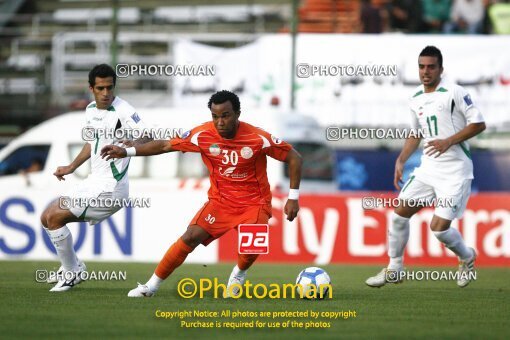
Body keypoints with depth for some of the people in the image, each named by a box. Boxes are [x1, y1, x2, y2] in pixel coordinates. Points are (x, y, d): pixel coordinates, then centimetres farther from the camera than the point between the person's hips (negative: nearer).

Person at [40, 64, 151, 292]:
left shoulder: (123, 111, -18)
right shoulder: (91, 110, 9)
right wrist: (71, 168, 25)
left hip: (110, 187, -9)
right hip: (94, 182, 9)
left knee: (54, 217, -13)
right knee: (46, 218, 13)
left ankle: (72, 273, 2)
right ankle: (72, 267, 26)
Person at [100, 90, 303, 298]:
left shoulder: (257, 138, -19)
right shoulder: (203, 135, -13)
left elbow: (294, 158, -9)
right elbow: (165, 145, -3)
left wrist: (293, 198, -11)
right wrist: (127, 152, -9)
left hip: (254, 203, -2)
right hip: (220, 200, 2)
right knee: (191, 237, -16)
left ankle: (239, 274, 7)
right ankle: (152, 286, -5)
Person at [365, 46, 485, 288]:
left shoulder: (454, 93, -11)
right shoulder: (416, 100, 9)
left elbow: (478, 124, -12)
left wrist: (449, 141, -20)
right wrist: (401, 161, 11)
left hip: (455, 170, -6)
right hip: (428, 167, 6)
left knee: (439, 227, -11)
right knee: (400, 213, 0)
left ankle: (467, 257, 20)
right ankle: (394, 268, 15)